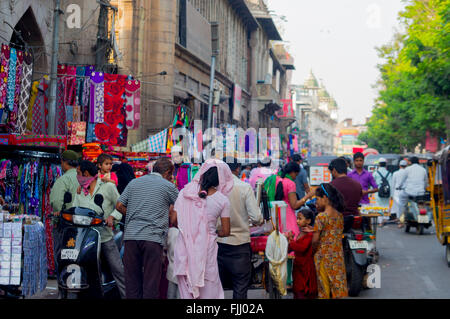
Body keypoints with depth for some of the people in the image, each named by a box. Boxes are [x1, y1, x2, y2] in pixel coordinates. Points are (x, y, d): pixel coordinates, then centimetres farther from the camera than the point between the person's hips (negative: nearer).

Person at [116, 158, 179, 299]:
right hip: (153, 237, -4)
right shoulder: (168, 186, 5)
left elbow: (119, 205, 13)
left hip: (131, 235, 4)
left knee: (132, 278, 9)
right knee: (151, 281, -2)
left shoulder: (133, 183, 16)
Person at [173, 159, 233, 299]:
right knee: (210, 293, 8)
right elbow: (225, 232, -1)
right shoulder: (222, 200, -6)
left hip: (184, 251, 2)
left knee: (186, 293, 10)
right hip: (206, 251, -2)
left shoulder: (185, 192, -2)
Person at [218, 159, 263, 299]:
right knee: (240, 287, 5)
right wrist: (260, 221, 11)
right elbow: (256, 218, -12)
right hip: (240, 243, -2)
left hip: (219, 242, 2)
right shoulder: (245, 187, -9)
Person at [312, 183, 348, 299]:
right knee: (339, 281, 10)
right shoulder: (340, 215, 2)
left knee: (324, 285, 6)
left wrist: (313, 251, 2)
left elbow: (315, 240, -15)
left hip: (324, 256, -5)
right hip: (338, 254, 5)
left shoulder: (321, 217, -16)